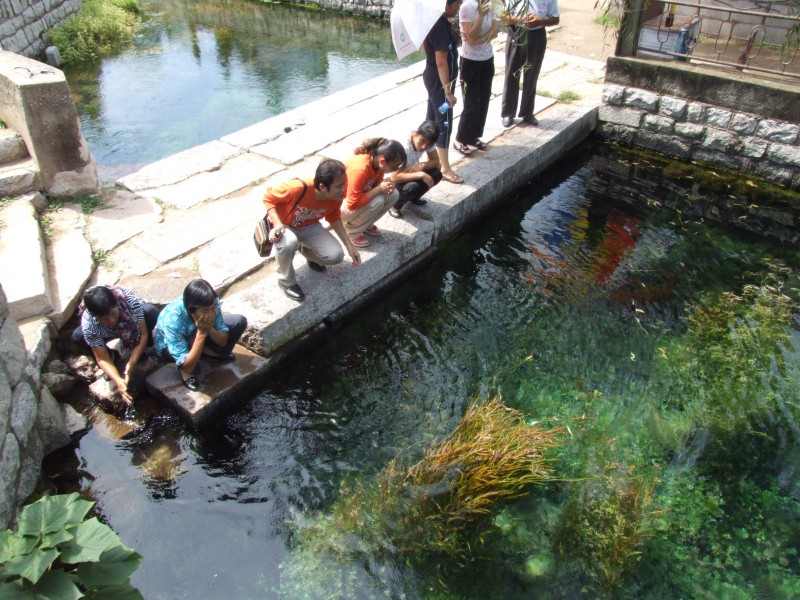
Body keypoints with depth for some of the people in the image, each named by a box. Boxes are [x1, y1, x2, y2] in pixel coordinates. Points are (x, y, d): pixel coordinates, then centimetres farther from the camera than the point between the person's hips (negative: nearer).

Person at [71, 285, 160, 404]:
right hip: (107, 333, 1)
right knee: (77, 336, -29)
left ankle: (139, 354, -7)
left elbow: (143, 334, -32)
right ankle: (114, 359, -2)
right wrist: (117, 380, -44)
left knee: (151, 312, -32)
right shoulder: (88, 324, -36)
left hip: (131, 329, 0)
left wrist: (130, 365, -42)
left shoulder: (129, 300, -40)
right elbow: (102, 358, -28)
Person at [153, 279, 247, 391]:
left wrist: (209, 328, -38)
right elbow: (188, 366, -40)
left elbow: (223, 341, -17)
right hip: (169, 346, -5)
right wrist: (201, 332, -45)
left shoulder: (211, 303, -30)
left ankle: (209, 352, 7)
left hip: (194, 332, 5)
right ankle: (183, 370, -5)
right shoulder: (172, 319, -43)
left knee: (240, 321, -11)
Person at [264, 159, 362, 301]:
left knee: (336, 256, -16)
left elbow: (334, 217, -1)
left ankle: (308, 252, 20)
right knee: (288, 243, -40)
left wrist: (349, 245, -8)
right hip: (284, 226, -4)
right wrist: (277, 224, -36)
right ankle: (286, 281, -8)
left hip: (309, 226, 4)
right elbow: (268, 197, -22)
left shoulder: (336, 195, -22)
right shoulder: (298, 188, -38)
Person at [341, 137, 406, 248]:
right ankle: (351, 230, -7)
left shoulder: (377, 161, -13)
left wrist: (385, 186, -20)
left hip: (359, 196, 8)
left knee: (393, 194, -7)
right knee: (377, 201, -30)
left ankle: (366, 225, 9)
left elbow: (376, 185, 4)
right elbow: (353, 204, -32)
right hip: (338, 204, -8)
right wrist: (379, 189, -31)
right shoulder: (360, 169, -37)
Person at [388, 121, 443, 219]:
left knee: (436, 174, -16)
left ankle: (413, 197, 10)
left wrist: (422, 165, -30)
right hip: (397, 179, -7)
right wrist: (421, 175, -41)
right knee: (412, 187, -37)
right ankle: (394, 205, -4)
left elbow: (436, 161, -8)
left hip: (412, 172, 7)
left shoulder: (428, 141, -19)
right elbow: (394, 178, -41)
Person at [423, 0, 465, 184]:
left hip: (432, 76, 10)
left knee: (432, 119, 19)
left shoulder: (434, 22, 6)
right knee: (444, 123, -5)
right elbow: (441, 62, -26)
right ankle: (445, 169, 1)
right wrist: (448, 91, -24)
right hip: (439, 80, -10)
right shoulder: (441, 27, -24)